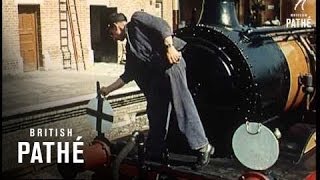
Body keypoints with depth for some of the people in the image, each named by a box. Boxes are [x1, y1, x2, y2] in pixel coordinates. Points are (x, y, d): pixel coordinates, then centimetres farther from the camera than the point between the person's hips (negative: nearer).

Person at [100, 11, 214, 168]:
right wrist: (109, 89, 33)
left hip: (171, 62, -9)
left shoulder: (137, 19, 8)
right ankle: (154, 154, 17)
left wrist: (169, 46, -21)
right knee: (155, 113, 8)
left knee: (182, 104, -16)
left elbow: (162, 25, -6)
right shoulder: (130, 48, 28)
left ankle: (203, 146, -14)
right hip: (156, 73, 9)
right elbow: (128, 75, 29)